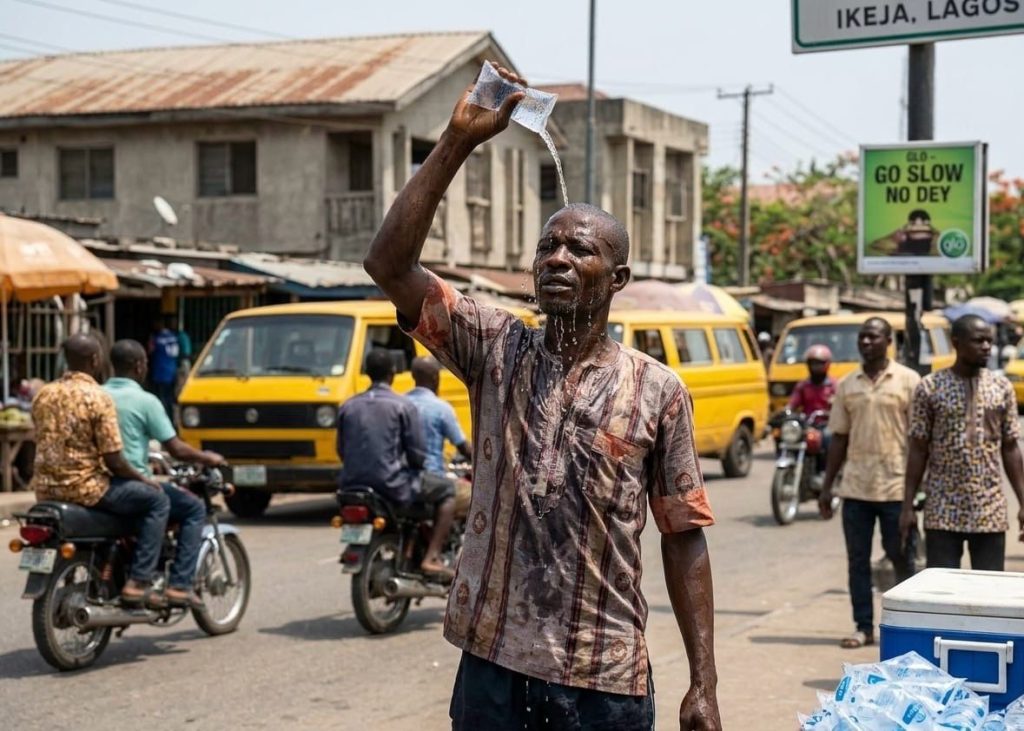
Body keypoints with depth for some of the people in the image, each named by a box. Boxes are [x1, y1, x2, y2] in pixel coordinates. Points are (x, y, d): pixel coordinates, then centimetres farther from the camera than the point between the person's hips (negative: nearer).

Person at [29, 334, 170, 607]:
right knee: (157, 500, 5)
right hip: (84, 488, -8)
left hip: (45, 489, 8)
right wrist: (143, 478, 3)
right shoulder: (98, 398, -13)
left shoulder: (44, 395, 8)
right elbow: (113, 460, -15)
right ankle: (137, 583, -3)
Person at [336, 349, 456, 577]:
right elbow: (417, 455, -8)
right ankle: (432, 557, 0)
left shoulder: (348, 407, 8)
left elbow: (342, 451, 12)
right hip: (392, 487, -6)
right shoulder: (403, 406, -6)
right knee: (447, 493, 12)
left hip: (352, 487, 6)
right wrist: (414, 464, 14)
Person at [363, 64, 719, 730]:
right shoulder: (496, 349, 3)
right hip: (492, 664, 1)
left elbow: (684, 539, 2)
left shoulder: (659, 391, 0)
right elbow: (388, 263, -7)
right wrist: (459, 140, -12)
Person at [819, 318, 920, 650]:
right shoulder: (847, 385, 9)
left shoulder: (908, 380, -2)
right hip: (855, 487, 4)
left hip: (896, 487, -4)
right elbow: (839, 438, 12)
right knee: (857, 560, 6)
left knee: (902, 559, 6)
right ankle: (863, 627, 15)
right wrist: (827, 486, 9)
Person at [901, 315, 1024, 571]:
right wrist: (908, 506, -3)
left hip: (990, 512, 2)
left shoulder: (1002, 388, 5)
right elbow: (918, 451, 1)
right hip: (943, 512, -2)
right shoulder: (930, 388, -2)